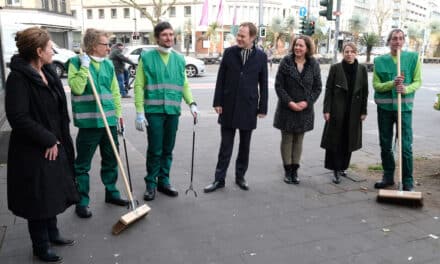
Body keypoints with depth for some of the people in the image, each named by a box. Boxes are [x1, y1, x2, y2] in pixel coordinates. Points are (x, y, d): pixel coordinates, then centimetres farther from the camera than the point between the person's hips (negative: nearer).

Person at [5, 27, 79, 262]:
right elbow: (18, 117, -23)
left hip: (55, 145, 8)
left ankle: (52, 233, 39)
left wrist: (60, 139, 6)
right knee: (38, 198, 6)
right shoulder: (18, 78, -18)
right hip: (33, 151, -8)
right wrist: (48, 140, -18)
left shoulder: (48, 72, 8)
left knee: (53, 192, 20)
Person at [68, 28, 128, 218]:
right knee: (82, 165, 4)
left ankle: (111, 192, 33)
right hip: (88, 122, -5)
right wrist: (84, 66, -17)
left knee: (111, 161, 16)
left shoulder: (108, 64, 10)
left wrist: (118, 113, 10)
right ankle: (82, 202, 16)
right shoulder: (76, 62, -5)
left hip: (109, 121, 5)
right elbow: (77, 88, -18)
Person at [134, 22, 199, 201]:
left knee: (168, 150, 12)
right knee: (155, 150, 0)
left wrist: (191, 103, -1)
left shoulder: (179, 59, 10)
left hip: (173, 112, 4)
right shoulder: (147, 57, -3)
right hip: (154, 111, -4)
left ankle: (164, 181, 26)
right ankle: (151, 184, 16)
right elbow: (139, 86, -4)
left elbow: (184, 85, 14)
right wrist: (140, 112, -10)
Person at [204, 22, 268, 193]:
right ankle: (219, 179, 14)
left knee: (244, 145, 11)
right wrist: (217, 102, -2)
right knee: (225, 146, 5)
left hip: (248, 107, 0)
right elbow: (221, 79, 2)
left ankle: (240, 176, 27)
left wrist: (262, 107, -1)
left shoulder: (261, 56, 0)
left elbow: (263, 83, 2)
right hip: (229, 106, 0)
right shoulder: (229, 52, 1)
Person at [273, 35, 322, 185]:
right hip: (286, 109, -1)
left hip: (305, 109, 2)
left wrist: (307, 102, -11)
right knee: (287, 139, 5)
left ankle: (295, 170, 18)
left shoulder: (313, 65, 1)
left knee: (298, 140, 9)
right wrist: (289, 102, -15)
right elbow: (278, 85, -7)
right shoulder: (286, 62, -5)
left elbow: (317, 87, 3)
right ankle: (287, 170, 16)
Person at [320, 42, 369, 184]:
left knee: (348, 141, 9)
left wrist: (363, 111, 1)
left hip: (353, 111, 2)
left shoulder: (362, 69, 3)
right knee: (335, 140, -1)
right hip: (337, 110, -2)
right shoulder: (335, 68, -2)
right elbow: (328, 90, -3)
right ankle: (336, 170, 7)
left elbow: (365, 91, 5)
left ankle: (343, 167, 25)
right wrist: (326, 110, -8)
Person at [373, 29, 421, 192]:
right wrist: (392, 84, -17)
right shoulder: (380, 61, 4)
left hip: (404, 106, -2)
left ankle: (408, 182, 8)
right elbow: (376, 85, 0)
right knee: (385, 145, 10)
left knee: (406, 146, -4)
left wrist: (406, 89, -19)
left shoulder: (413, 58, 2)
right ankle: (388, 177, 25)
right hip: (384, 107, 2)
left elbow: (418, 81, 2)